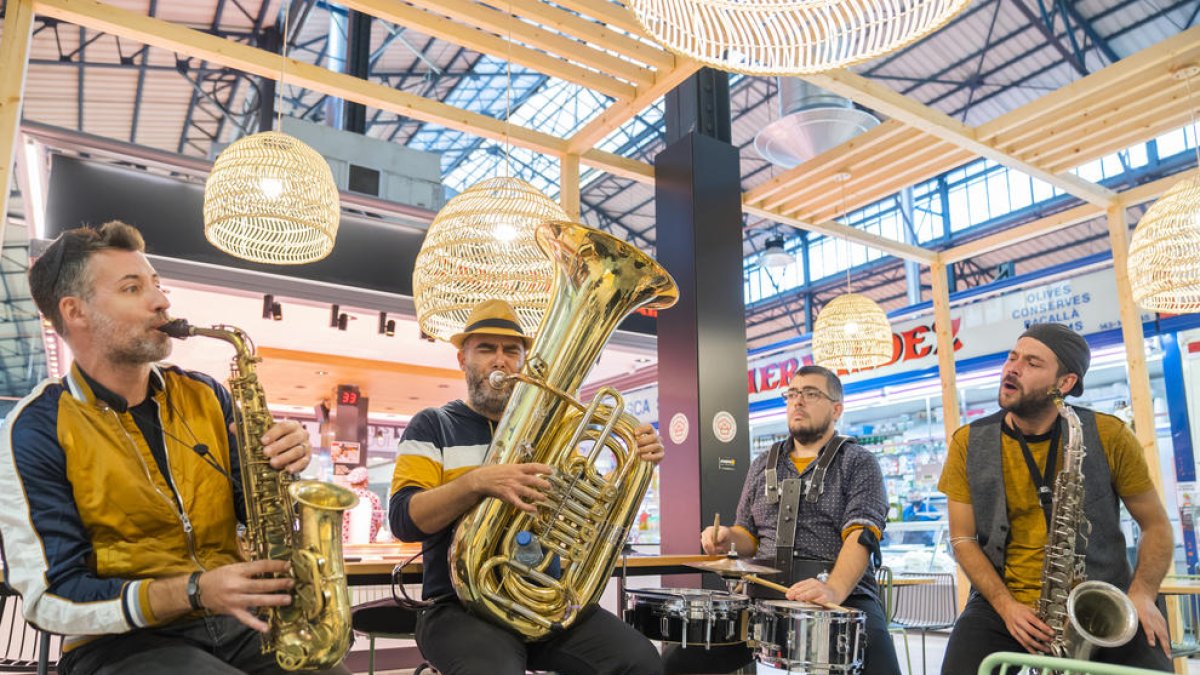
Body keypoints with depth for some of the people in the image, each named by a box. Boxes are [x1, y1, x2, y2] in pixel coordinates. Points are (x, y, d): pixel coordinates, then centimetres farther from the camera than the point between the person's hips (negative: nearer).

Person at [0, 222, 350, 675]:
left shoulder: (205, 396, 7)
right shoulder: (37, 429, -6)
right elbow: (50, 596, -10)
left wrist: (279, 469, -11)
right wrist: (193, 592, -22)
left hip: (231, 622, 4)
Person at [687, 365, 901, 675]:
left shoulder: (859, 463, 3)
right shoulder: (762, 465, 17)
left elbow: (862, 534, -12)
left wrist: (834, 589, -31)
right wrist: (729, 538, -2)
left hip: (844, 596, -3)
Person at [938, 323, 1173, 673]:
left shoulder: (1109, 436, -3)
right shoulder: (968, 444, -3)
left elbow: (1156, 525, 6)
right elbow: (963, 538, 0)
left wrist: (1141, 594, -9)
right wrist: (1005, 605, -13)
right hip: (1003, 604, 0)